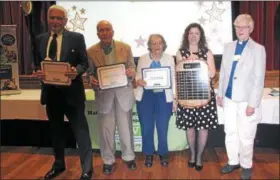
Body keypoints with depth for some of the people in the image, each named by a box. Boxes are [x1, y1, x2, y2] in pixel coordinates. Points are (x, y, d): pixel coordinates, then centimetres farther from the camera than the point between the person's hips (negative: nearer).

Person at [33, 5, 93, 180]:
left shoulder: (77, 38, -3)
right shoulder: (41, 39, 9)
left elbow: (85, 63, -4)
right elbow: (37, 63, 12)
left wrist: (76, 71, -25)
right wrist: (38, 72, -11)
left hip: (71, 91, -4)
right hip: (51, 91, 5)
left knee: (81, 131, 2)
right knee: (56, 130, 19)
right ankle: (59, 164, 37)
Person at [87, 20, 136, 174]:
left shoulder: (125, 48, -1)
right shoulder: (91, 52, -3)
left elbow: (132, 68, 3)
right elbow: (90, 73, 1)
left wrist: (131, 72, -20)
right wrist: (92, 80, -21)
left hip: (123, 92, 1)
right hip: (104, 94, 0)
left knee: (126, 127, 12)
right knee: (106, 129, 8)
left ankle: (129, 157, 32)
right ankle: (108, 160, 26)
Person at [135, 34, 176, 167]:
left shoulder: (169, 58, 7)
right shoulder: (142, 59, 6)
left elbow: (173, 79, 7)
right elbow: (137, 76, 8)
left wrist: (175, 97, 2)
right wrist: (138, 81, -16)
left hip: (163, 97, 0)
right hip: (146, 97, 0)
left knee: (163, 128, 3)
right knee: (146, 127, 3)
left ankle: (163, 154, 24)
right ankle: (148, 154, 23)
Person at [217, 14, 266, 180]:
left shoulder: (258, 49, -6)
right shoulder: (229, 47, 7)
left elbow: (259, 79, -9)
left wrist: (252, 104, -13)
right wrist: (220, 94, 10)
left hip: (246, 101, -4)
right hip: (229, 99, 4)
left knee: (246, 137, 6)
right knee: (230, 134, 14)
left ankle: (246, 166, 26)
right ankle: (233, 162, 32)